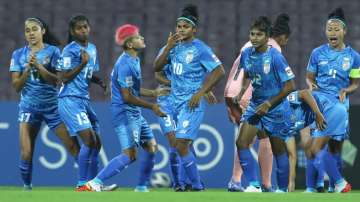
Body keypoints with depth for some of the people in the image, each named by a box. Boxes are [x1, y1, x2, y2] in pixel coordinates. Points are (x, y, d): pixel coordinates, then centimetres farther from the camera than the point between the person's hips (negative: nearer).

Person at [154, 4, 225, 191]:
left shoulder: (200, 49, -11)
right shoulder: (174, 46, 8)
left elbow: (219, 71, -13)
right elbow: (157, 67, 3)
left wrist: (200, 94, -15)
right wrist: (168, 47, -11)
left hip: (191, 103, -8)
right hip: (176, 101, 8)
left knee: (181, 146, -15)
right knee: (183, 146, 14)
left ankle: (197, 186, -7)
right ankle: (196, 185, 25)